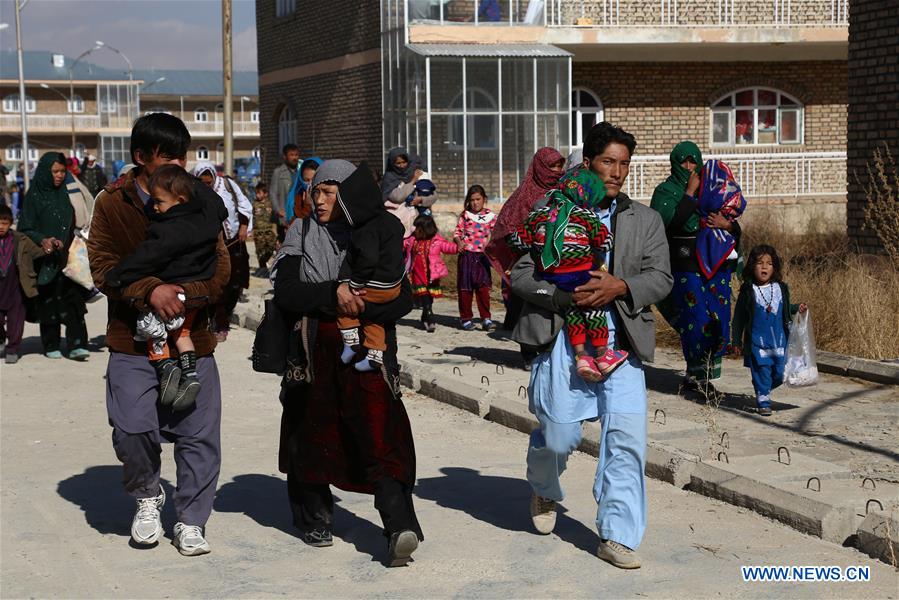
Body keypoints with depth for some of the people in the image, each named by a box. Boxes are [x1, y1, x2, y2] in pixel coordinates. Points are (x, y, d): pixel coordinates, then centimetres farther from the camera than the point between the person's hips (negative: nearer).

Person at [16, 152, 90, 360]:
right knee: (48, 302, 3)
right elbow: (25, 229, -6)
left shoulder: (65, 194, 10)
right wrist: (43, 240, -22)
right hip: (46, 259, -3)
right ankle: (51, 346, 13)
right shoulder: (34, 196, -4)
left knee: (73, 299, -8)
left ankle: (76, 345, -11)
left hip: (68, 256, 3)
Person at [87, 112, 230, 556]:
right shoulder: (112, 203, 1)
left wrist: (185, 293, -17)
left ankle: (191, 521, 17)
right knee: (132, 428, -13)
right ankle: (147, 497, 17)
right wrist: (149, 291, -21)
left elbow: (220, 266, 2)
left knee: (199, 434, 1)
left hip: (192, 338, 2)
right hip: (132, 341, -2)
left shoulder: (198, 202, 6)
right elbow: (103, 266, -5)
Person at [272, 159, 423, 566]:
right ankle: (314, 521, 9)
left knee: (380, 437, -6)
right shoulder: (302, 235, 9)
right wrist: (332, 294, -14)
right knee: (313, 436, 1)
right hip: (315, 356, 1)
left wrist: (359, 304, -14)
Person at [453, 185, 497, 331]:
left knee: (483, 287, -3)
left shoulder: (490, 216, 4)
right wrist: (459, 242, -13)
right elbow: (457, 232, 5)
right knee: (465, 287, 5)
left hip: (482, 255, 0)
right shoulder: (465, 215, 4)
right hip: (466, 254, 0)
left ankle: (486, 319, 1)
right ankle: (465, 318, 14)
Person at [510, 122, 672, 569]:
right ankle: (544, 491, 37)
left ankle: (617, 536, 0)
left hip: (620, 343, 2)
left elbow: (661, 278, 4)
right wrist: (566, 296, -14)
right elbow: (521, 275, 1)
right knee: (559, 435, 2)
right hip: (562, 339, -2)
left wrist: (619, 287, -15)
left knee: (627, 437, -8)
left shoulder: (645, 220, 12)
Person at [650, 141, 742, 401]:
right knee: (698, 322, -12)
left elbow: (736, 229, 13)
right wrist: (690, 193, -13)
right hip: (685, 268, -5)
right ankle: (698, 377, 5)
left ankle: (696, 378, 13)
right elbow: (670, 220, -20)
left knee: (719, 323, 0)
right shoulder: (665, 191, 0)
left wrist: (726, 224, -10)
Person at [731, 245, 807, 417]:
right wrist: (737, 341, 0)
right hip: (757, 340, -3)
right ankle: (763, 402, 10)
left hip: (779, 340, 4)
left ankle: (763, 389, 34)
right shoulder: (748, 291, -7)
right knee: (761, 371, -4)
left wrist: (797, 308, 0)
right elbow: (739, 318, 0)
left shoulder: (781, 288, 3)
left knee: (779, 373, 7)